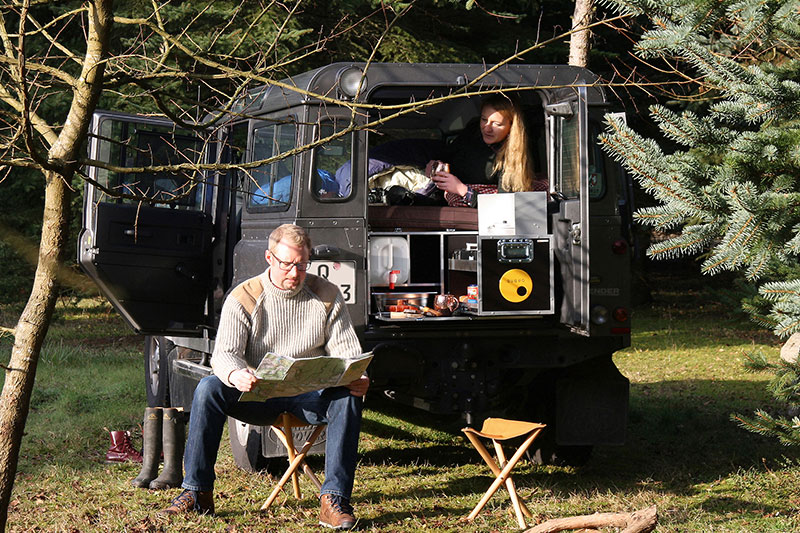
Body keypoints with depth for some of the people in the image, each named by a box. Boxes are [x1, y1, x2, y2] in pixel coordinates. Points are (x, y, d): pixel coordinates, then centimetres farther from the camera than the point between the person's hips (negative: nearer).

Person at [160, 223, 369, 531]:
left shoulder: (327, 296, 4)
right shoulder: (243, 298, -1)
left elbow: (346, 350, 3)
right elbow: (224, 353, -10)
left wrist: (356, 379, -22)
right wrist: (235, 374, -36)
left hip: (310, 396, 0)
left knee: (348, 398, -32)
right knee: (209, 388, -27)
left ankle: (335, 500, -32)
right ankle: (197, 494, -21)